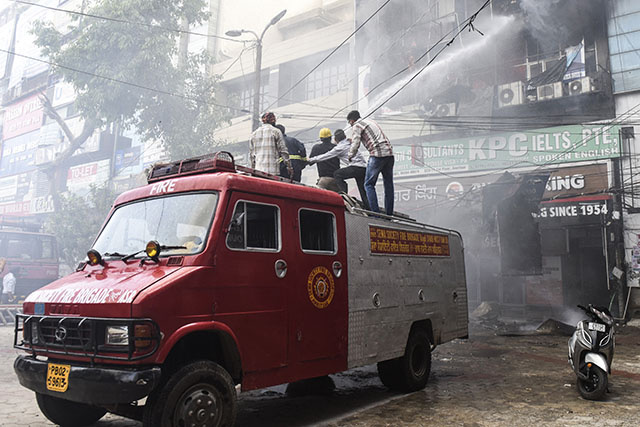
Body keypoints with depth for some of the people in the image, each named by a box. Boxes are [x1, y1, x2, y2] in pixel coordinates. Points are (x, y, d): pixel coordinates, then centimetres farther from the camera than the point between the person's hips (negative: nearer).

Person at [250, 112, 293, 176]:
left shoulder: (254, 133, 14)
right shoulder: (276, 131, 0)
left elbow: (251, 154, 16)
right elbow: (283, 150, -3)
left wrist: (253, 169, 22)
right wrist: (289, 167, 2)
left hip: (258, 169, 5)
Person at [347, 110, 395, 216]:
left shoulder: (357, 125, 3)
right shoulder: (370, 121, 28)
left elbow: (355, 144, -6)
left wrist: (350, 156, 12)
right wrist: (353, 139, 50)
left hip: (377, 154, -8)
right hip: (389, 153, 8)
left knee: (369, 184, -2)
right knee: (388, 184, 10)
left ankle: (376, 213, -11)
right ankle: (389, 213, 13)